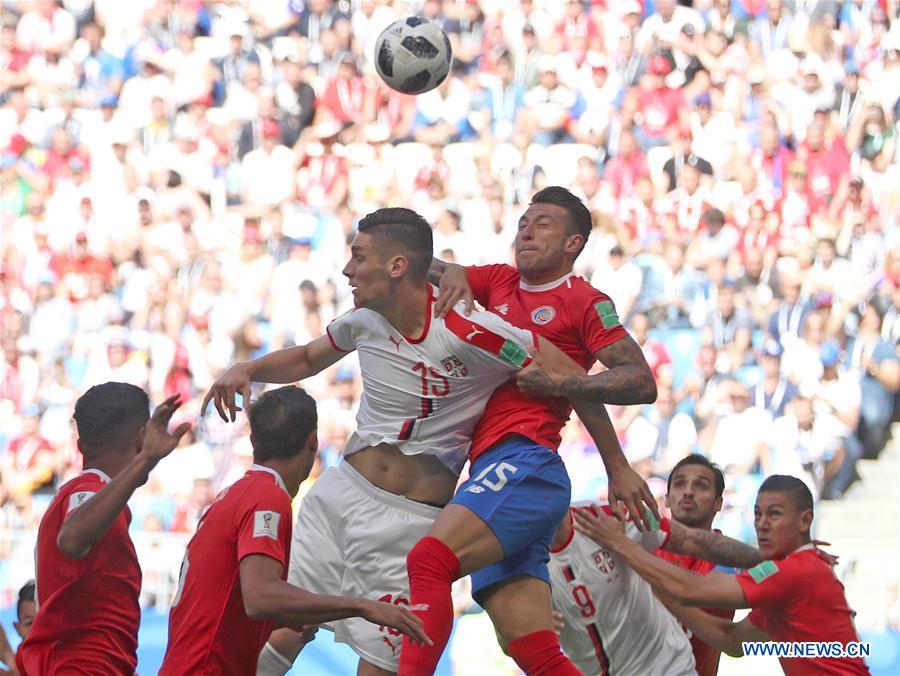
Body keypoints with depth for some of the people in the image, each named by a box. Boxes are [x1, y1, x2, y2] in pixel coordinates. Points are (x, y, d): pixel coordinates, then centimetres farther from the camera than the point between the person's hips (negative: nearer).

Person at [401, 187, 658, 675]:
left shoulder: (585, 302, 6)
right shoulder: (500, 282, 25)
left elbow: (642, 383, -1)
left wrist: (558, 383, -9)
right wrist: (451, 273, 7)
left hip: (527, 464, -7)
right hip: (489, 466, 7)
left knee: (429, 560, -31)